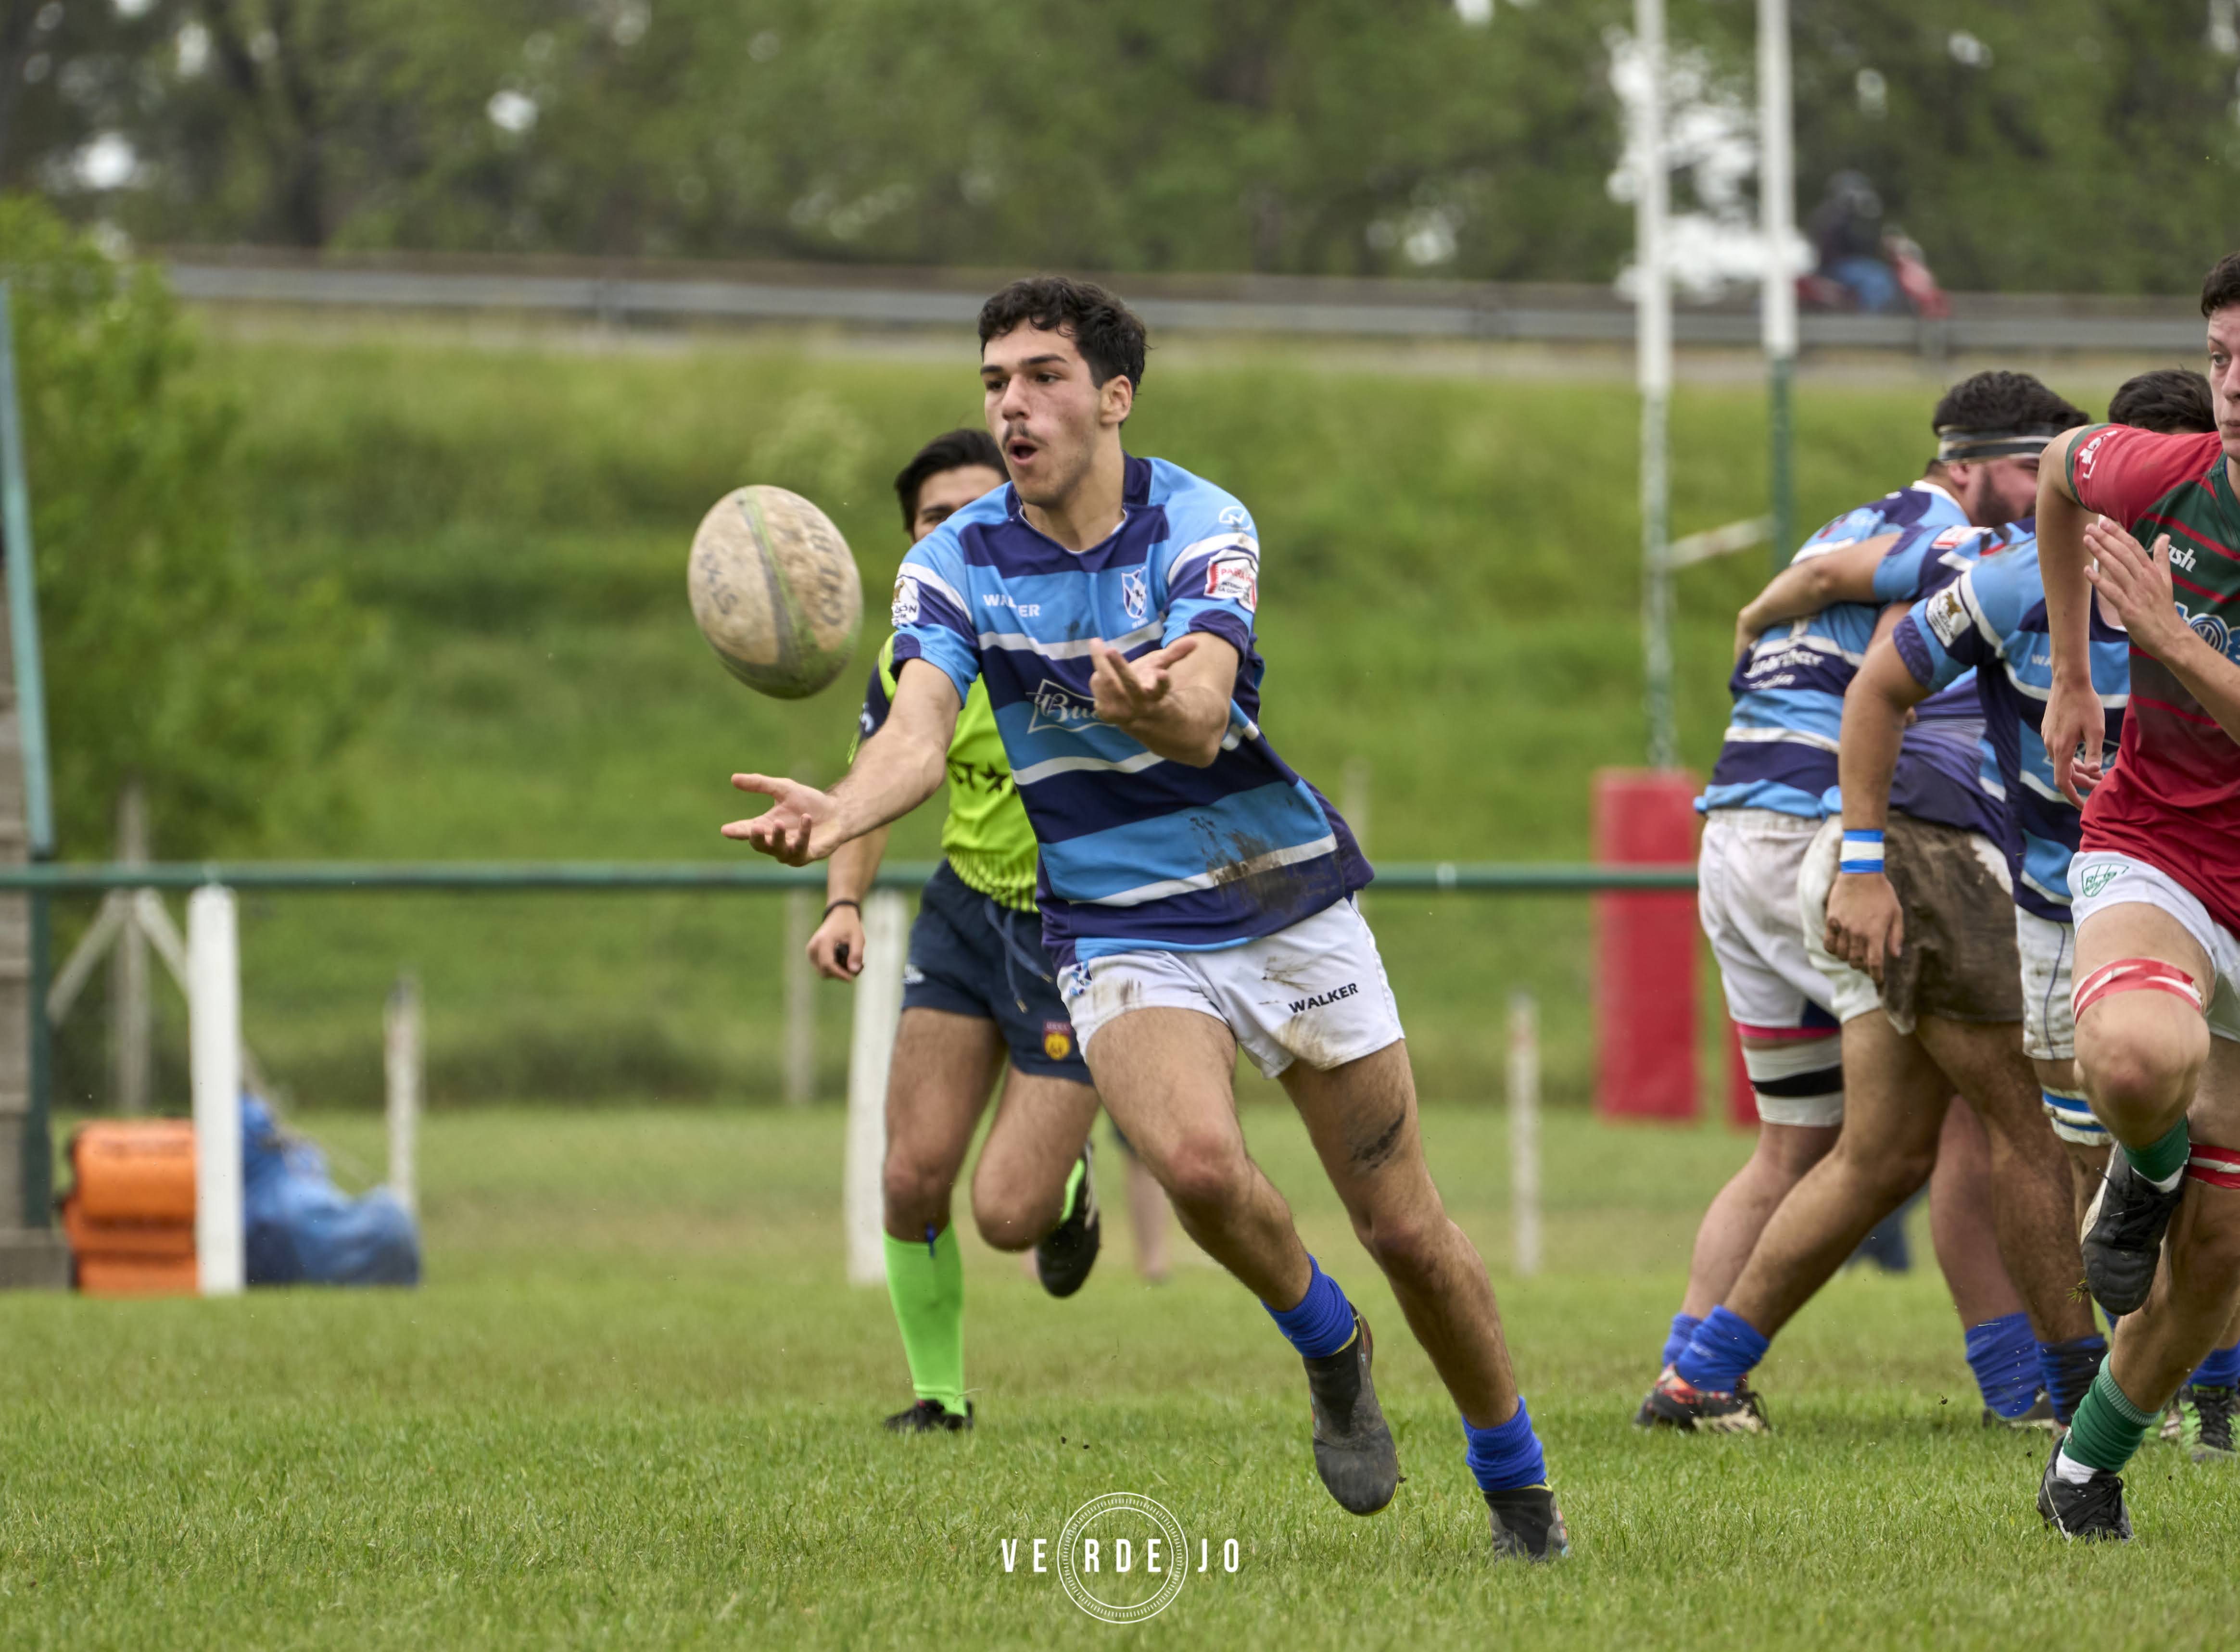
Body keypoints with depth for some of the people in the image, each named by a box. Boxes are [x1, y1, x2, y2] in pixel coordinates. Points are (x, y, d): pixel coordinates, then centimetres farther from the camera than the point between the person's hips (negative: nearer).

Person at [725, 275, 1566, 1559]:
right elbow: (921, 735, -23)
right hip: (1117, 932, 1)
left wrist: (1157, 702, -57)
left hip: (1286, 904, -1)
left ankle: (1519, 1486, 25)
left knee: (1407, 1230, 2)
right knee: (1199, 1162, -29)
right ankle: (1326, 1344, 2)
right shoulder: (955, 565, -7)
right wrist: (840, 814, -46)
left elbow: (1202, 722, -32)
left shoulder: (1201, 527, -14)